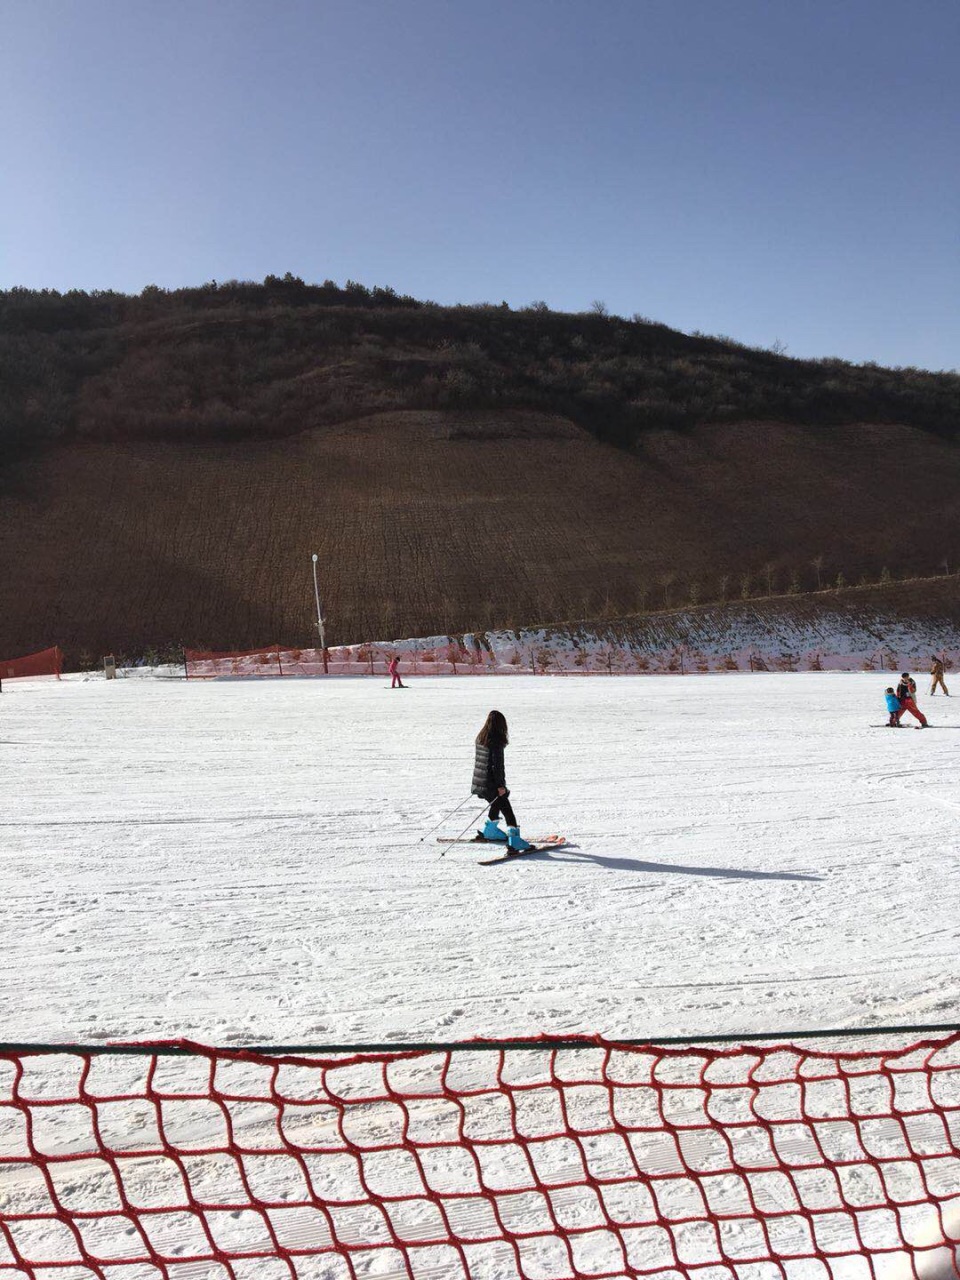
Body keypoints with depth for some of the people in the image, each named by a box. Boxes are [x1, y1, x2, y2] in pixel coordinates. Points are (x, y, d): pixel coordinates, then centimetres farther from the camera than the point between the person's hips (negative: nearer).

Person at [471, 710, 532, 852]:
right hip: (492, 784, -9)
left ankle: (489, 831, 46)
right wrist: (500, 785, -17)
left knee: (497, 804, 30)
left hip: (479, 781, 9)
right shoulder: (496, 741, -18)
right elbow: (497, 764, -20)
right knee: (507, 811, -6)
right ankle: (514, 843, -13)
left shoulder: (480, 738, 8)